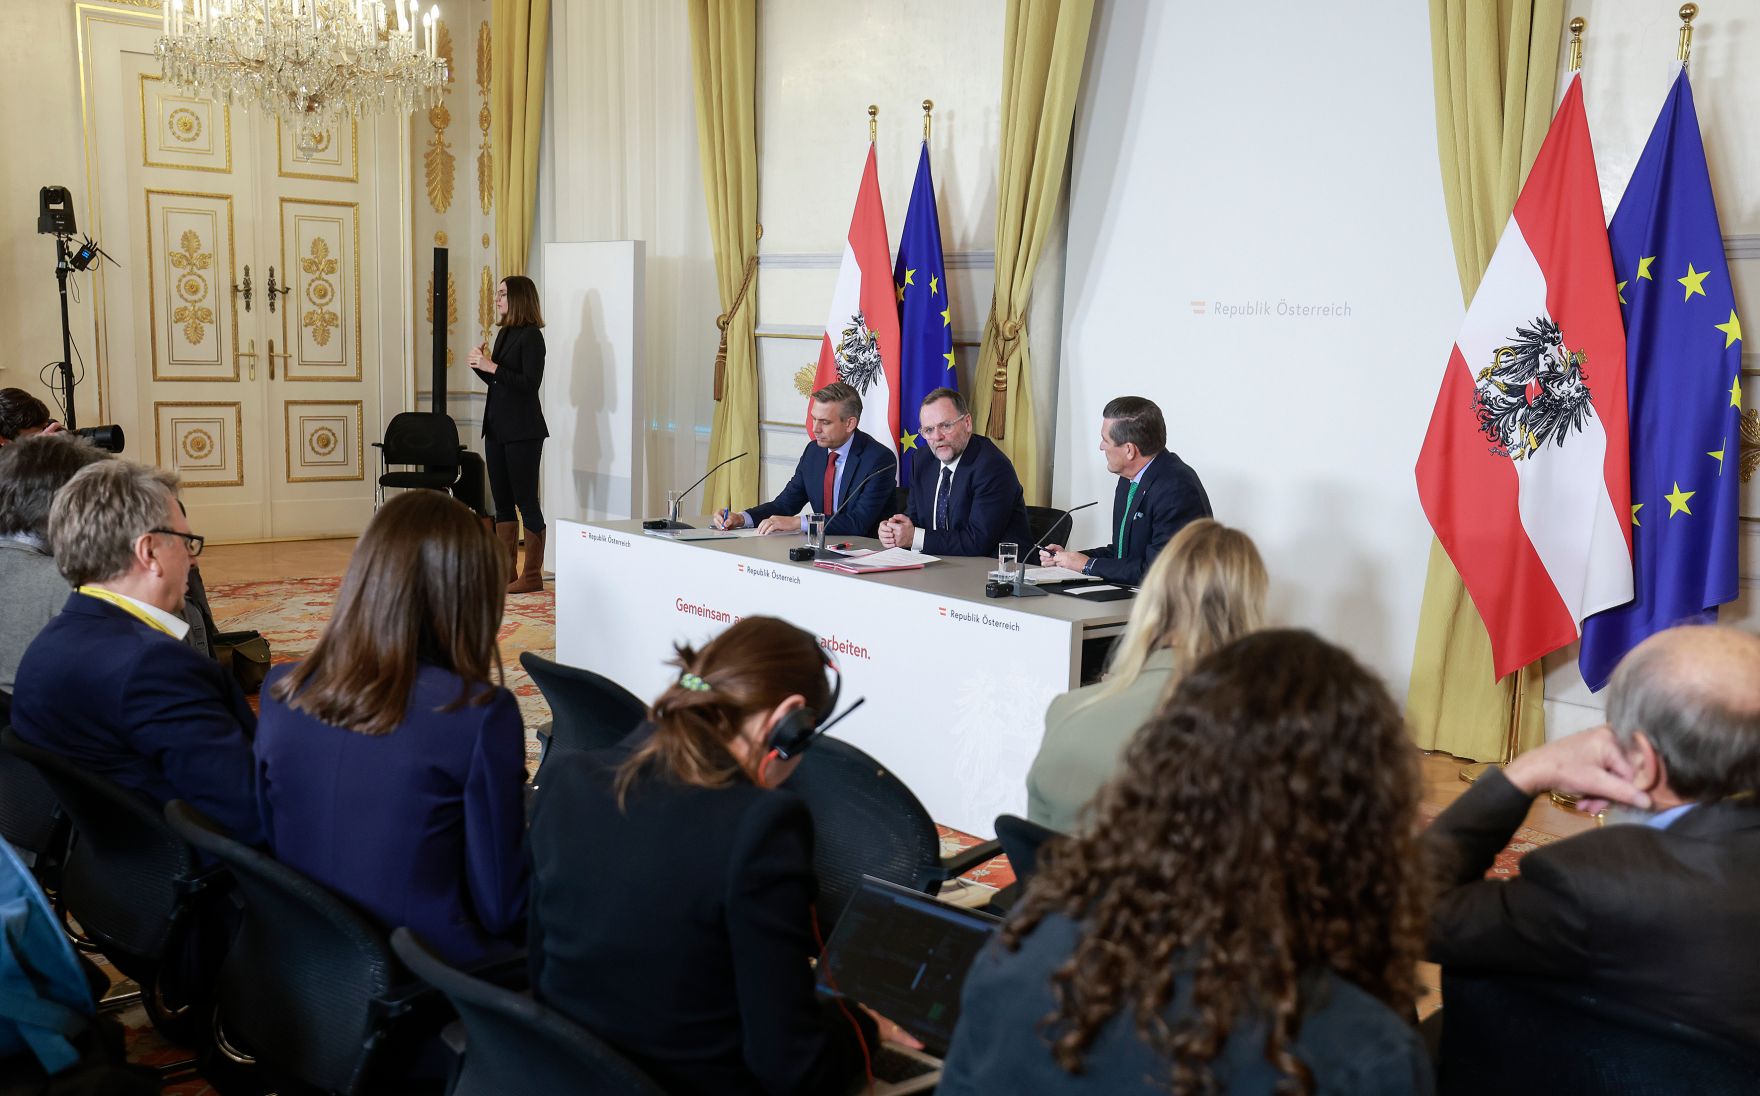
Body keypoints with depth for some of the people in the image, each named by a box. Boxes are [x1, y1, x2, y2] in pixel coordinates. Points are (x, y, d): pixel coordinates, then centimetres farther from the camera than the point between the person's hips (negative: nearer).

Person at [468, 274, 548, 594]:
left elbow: (530, 383, -19)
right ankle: (507, 572, 17)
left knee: (526, 501, -4)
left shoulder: (531, 336, -10)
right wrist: (480, 366, 3)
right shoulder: (504, 334, 15)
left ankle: (533, 576, 3)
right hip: (497, 428, 9)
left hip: (522, 431, -9)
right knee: (502, 502, 10)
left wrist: (492, 367, -18)